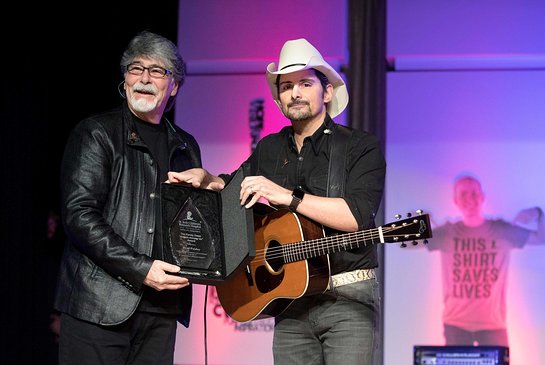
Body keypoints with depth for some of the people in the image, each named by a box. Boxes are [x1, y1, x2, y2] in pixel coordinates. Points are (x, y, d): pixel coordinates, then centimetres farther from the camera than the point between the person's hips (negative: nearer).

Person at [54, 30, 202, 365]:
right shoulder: (96, 133, 0)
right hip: (99, 303, -5)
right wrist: (140, 269, -17)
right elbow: (79, 214, -10)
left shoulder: (185, 146, 17)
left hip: (161, 305, 5)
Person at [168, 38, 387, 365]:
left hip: (348, 300, -5)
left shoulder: (361, 147, -4)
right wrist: (203, 177, 7)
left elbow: (358, 215, -18)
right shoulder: (268, 150, 14)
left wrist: (287, 196, -20)